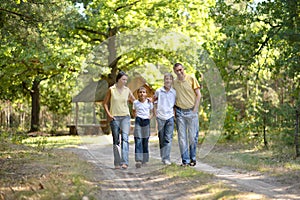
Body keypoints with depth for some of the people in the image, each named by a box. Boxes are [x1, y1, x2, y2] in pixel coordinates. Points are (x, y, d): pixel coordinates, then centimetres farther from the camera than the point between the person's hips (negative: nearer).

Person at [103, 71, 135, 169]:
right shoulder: (111, 89, -1)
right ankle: (117, 163, 12)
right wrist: (108, 114, -5)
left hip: (125, 117, 1)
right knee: (116, 140, 4)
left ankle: (124, 162, -21)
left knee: (125, 138, -15)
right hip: (114, 117, 0)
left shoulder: (127, 90, 4)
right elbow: (105, 103, 6)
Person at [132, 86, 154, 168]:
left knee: (145, 141, 7)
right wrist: (136, 116, 2)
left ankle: (144, 159, 17)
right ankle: (138, 160, -18)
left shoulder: (149, 102, 6)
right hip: (138, 121, -1)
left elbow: (151, 112, 16)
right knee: (138, 141, -11)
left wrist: (150, 117, -2)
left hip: (146, 121, 1)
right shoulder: (135, 102, 5)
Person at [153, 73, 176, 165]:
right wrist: (156, 116, 2)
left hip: (170, 117, 0)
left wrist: (175, 115, 5)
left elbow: (175, 105, 13)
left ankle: (166, 158, -9)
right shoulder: (158, 91, 2)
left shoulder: (174, 92, 5)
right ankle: (163, 157, 18)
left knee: (168, 138, -8)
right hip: (160, 117, 0)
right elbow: (155, 105, 7)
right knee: (161, 139, 7)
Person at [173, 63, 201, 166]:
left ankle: (192, 159, 15)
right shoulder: (174, 82, 7)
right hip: (180, 112, 2)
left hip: (191, 111, -2)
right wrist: (174, 111, 3)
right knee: (182, 137, 0)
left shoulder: (191, 79, -1)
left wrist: (195, 109, -5)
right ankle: (185, 160, 6)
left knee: (193, 136, 1)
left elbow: (198, 95, 0)